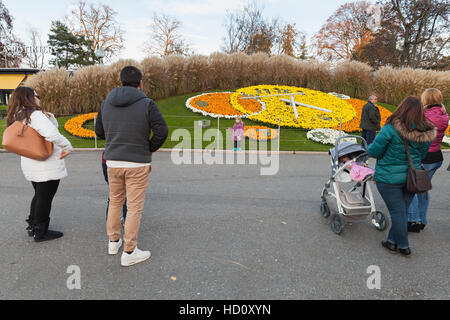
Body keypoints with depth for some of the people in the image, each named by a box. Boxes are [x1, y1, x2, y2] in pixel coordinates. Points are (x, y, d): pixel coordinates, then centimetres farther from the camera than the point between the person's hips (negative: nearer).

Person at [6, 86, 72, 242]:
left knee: (39, 195, 23)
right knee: (45, 197, 3)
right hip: (46, 166, -9)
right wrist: (68, 147, -21)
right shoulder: (35, 114, -19)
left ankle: (32, 226, 35)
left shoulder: (19, 117, 12)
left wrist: (48, 116, 2)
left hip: (30, 164, 9)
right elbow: (53, 134, -31)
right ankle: (41, 232, 14)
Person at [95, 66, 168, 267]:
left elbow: (99, 131, 12)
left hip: (113, 162, 5)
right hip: (137, 164, -5)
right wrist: (149, 149, -2)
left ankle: (114, 241, 35)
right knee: (134, 207, 4)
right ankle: (129, 252, 13)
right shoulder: (146, 104, -10)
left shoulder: (106, 103, 5)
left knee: (115, 201, 22)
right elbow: (162, 131, -17)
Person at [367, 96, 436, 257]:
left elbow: (374, 152, -15)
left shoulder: (391, 129, -20)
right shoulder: (428, 133, -3)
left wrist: (369, 148, 7)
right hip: (412, 178, 5)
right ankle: (392, 241, 30)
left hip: (389, 178, -5)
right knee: (402, 211, 16)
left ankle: (403, 246, 21)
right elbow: (421, 156, 10)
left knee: (397, 212, 7)